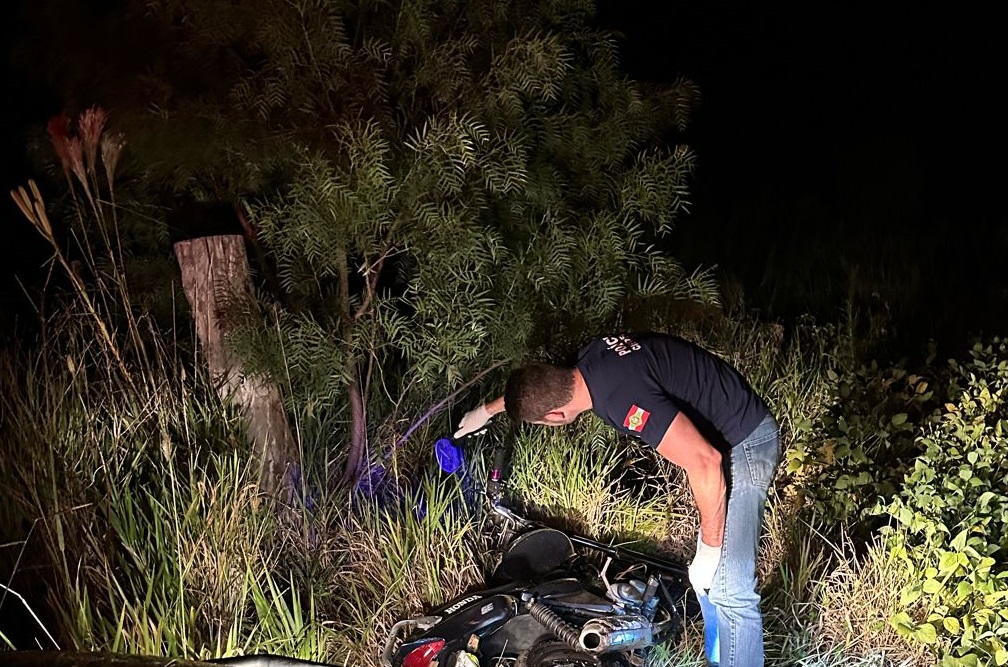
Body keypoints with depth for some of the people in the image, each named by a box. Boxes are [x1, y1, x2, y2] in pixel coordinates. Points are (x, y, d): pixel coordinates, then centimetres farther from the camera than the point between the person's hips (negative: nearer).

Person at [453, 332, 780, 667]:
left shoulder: (623, 399, -33)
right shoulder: (590, 357, -4)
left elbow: (705, 462, -33)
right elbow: (534, 384, 20)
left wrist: (710, 549, -21)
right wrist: (486, 410, 36)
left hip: (743, 441, -9)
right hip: (720, 430, 10)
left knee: (728, 588, -11)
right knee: (709, 578, 17)